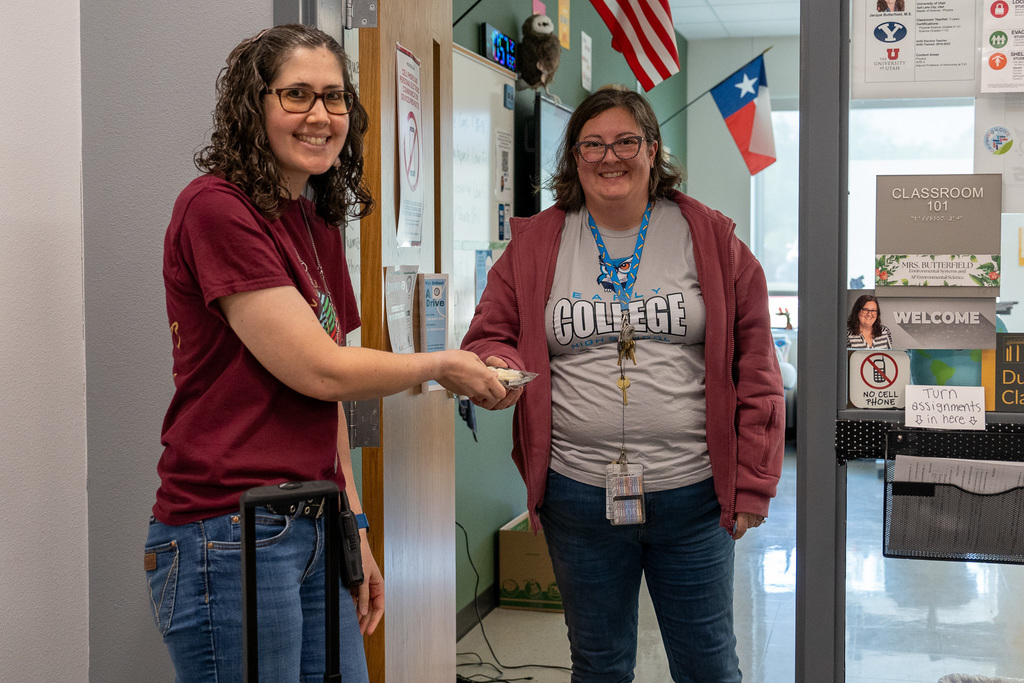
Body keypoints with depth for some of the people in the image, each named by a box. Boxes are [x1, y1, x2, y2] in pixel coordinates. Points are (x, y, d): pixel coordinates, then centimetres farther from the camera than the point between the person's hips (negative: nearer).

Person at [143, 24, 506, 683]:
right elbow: (316, 369, -15)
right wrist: (442, 366, -1)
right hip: (230, 533, -8)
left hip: (315, 531, 8)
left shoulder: (321, 225, 13)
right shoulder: (217, 208, -13)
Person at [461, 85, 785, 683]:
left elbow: (755, 366, 1)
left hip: (692, 493, -1)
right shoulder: (537, 243, 4)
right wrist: (498, 366, -16)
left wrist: (752, 483, -3)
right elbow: (492, 335, 9)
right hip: (579, 493, 1)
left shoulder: (711, 237, 1)